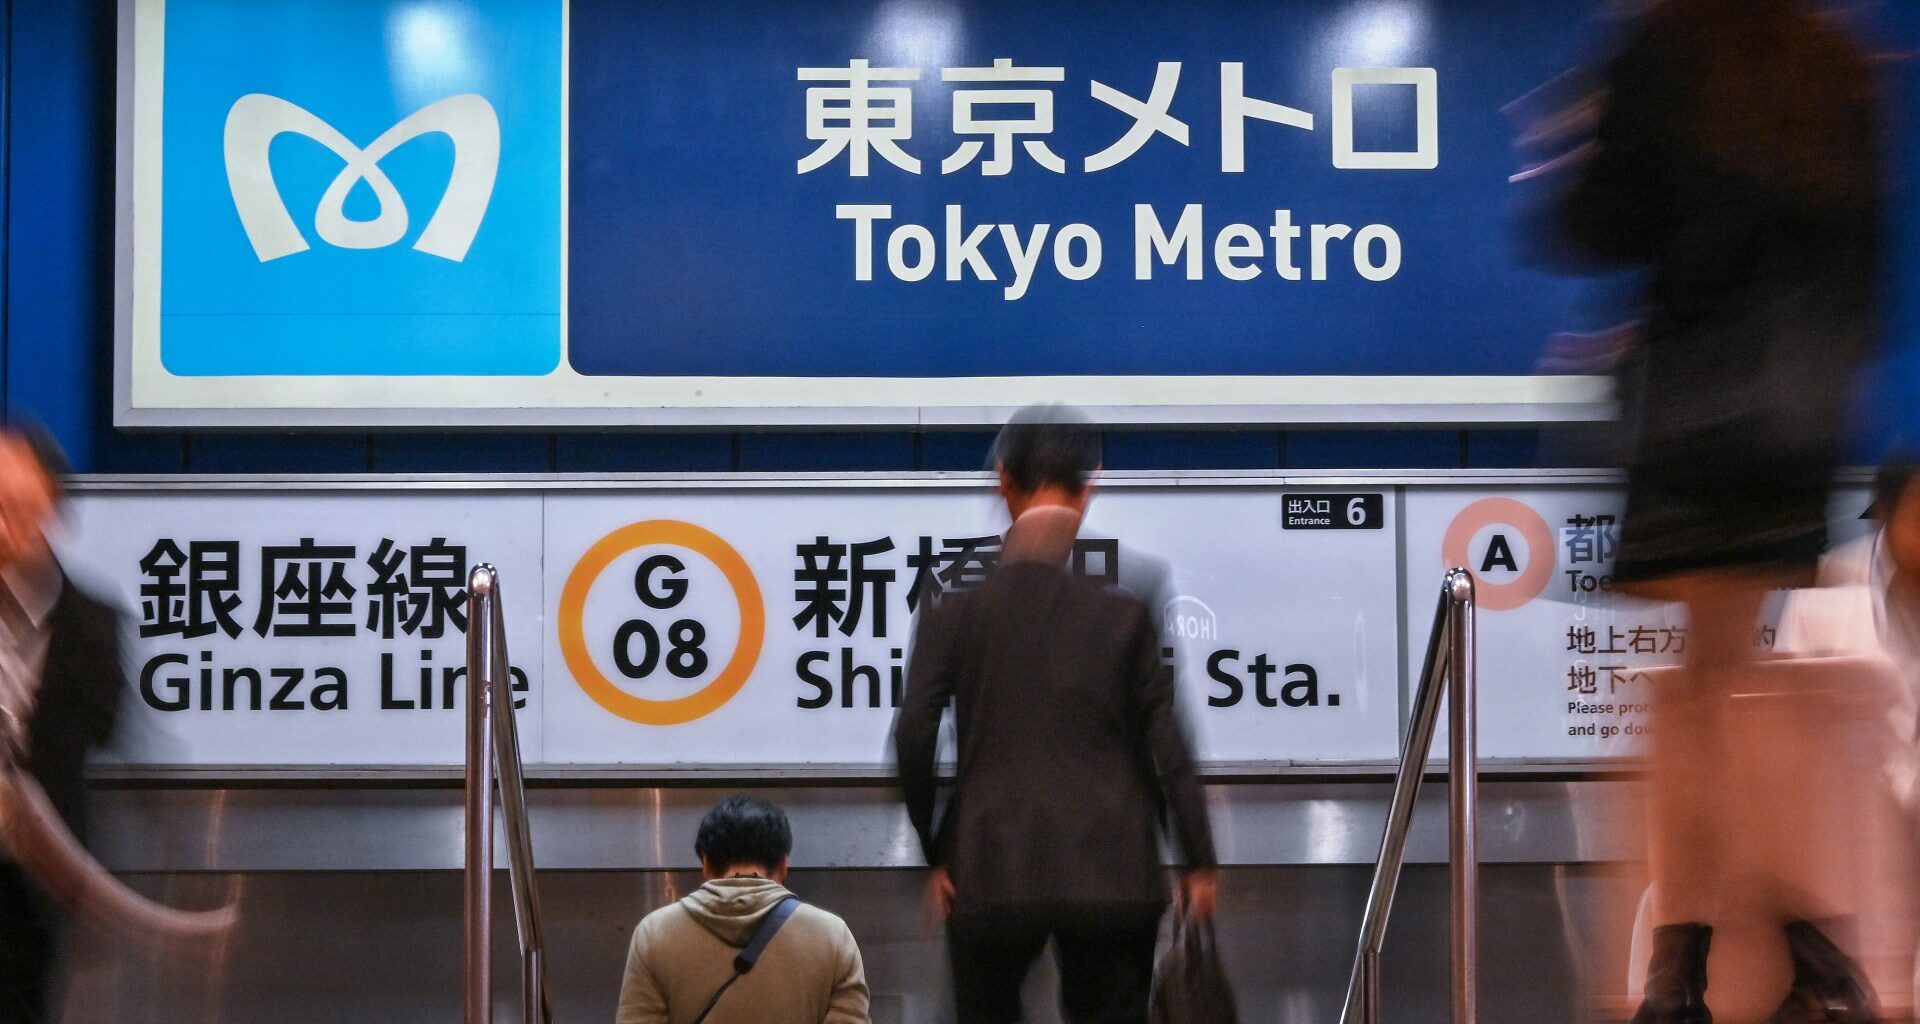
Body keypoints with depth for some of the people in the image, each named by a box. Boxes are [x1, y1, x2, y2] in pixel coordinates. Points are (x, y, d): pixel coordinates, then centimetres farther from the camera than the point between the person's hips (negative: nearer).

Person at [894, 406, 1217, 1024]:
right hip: (1110, 873, 0)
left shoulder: (956, 606, -3)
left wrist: (932, 853, 5)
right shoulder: (1126, 603, -3)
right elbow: (1167, 739, -3)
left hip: (991, 870, 0)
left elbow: (913, 736, -6)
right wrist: (1198, 858, 5)